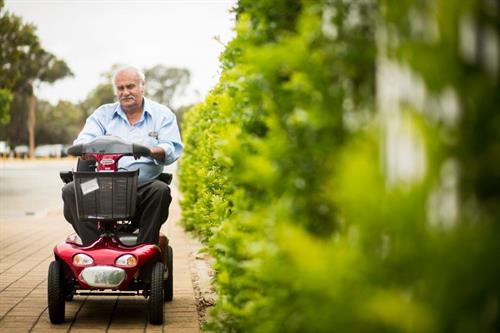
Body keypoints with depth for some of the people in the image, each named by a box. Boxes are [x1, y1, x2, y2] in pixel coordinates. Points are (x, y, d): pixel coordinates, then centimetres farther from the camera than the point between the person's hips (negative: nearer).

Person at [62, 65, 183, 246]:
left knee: (161, 191, -33)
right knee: (71, 190, -22)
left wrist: (149, 151, -27)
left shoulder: (162, 115, 10)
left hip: (143, 187, -2)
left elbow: (172, 149, -4)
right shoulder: (103, 114, 17)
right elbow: (84, 140, 3)